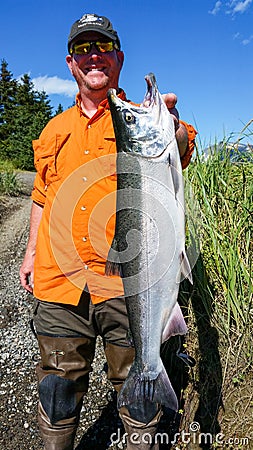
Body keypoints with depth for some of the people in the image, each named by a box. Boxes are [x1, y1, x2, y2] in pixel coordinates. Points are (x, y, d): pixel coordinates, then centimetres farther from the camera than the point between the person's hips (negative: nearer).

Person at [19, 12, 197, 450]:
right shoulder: (55, 129, 16)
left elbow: (180, 151, -17)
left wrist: (171, 123, -38)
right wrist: (31, 252, 15)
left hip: (126, 281, -3)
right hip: (59, 280, 4)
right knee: (58, 385, 16)